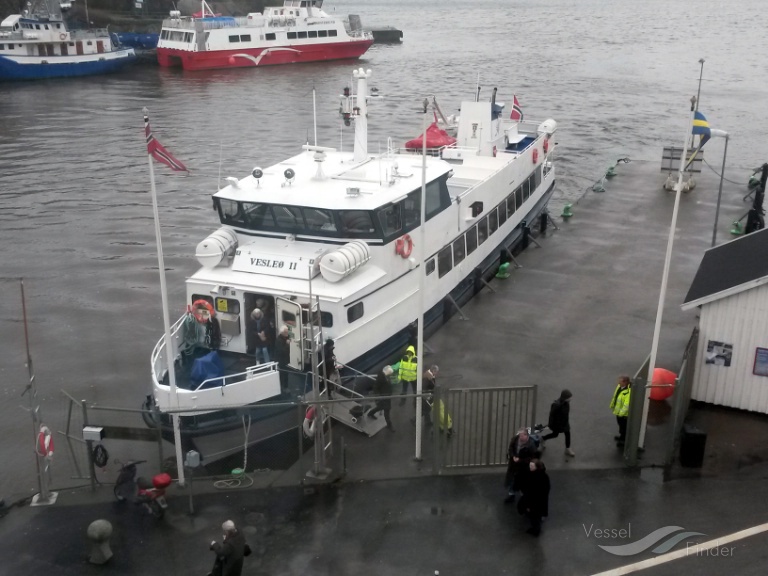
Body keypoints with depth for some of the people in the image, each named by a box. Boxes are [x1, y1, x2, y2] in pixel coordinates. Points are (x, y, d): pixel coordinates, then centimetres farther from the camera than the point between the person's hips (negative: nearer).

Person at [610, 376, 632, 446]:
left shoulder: (628, 391, -33)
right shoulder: (619, 387, -5)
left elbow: (627, 404, -31)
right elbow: (615, 397, 9)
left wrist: (621, 412, -26)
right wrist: (612, 405, 18)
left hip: (623, 413, -9)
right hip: (618, 410, 9)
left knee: (623, 426, 9)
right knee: (620, 424, 27)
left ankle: (623, 440, 26)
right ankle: (622, 436, 48)